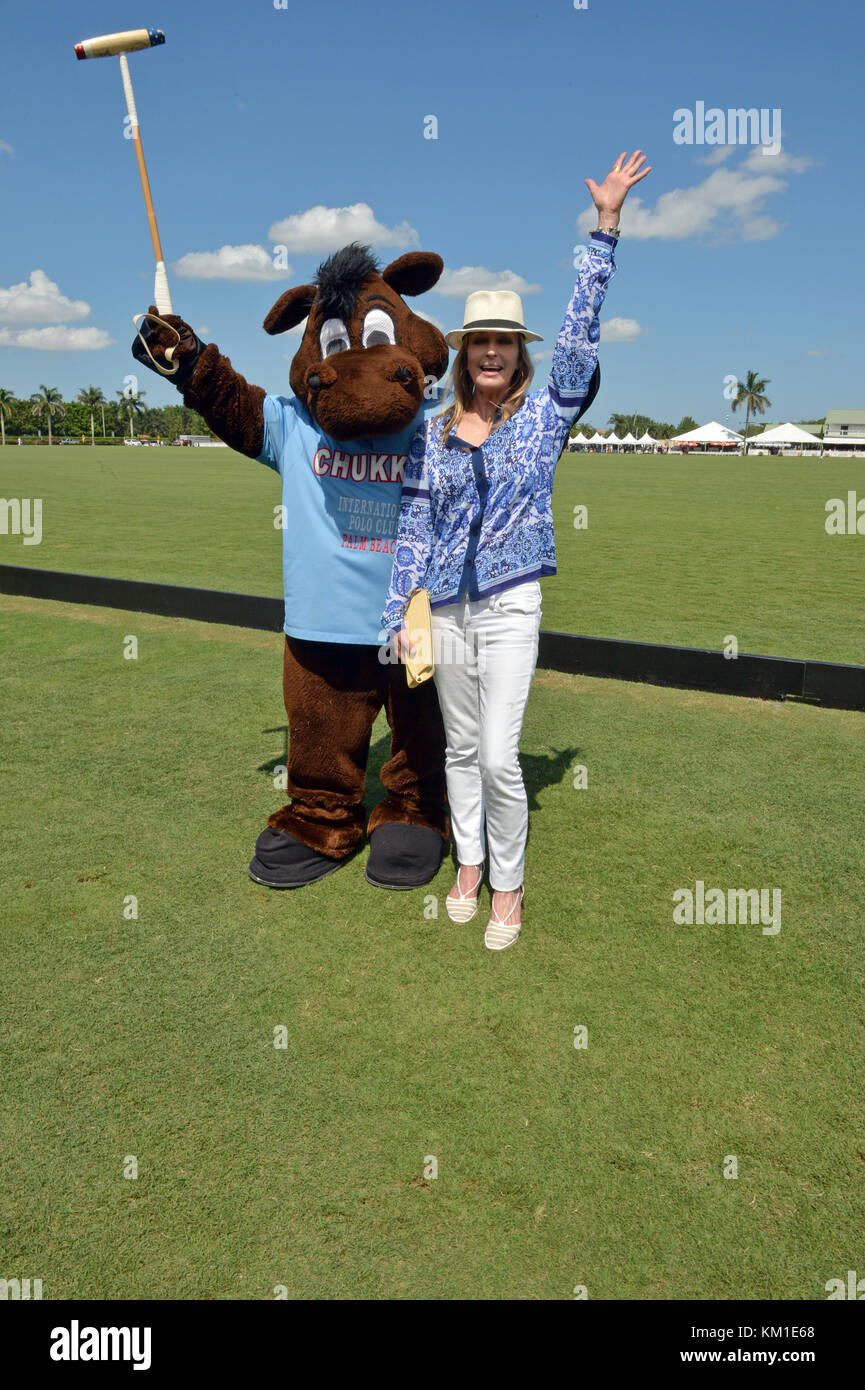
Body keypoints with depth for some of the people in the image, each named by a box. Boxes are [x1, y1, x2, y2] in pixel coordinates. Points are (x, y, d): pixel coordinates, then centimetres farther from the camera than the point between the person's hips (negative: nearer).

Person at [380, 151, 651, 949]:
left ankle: (509, 887, 14)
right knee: (461, 748, 13)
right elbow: (414, 526, 7)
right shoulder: (433, 433, 6)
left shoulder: (544, 416, 1)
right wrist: (399, 614, 3)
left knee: (499, 758, -6)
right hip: (445, 607, 3)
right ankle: (469, 864, 31)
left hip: (510, 607, -3)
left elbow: (582, 332, -8)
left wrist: (606, 226, -12)